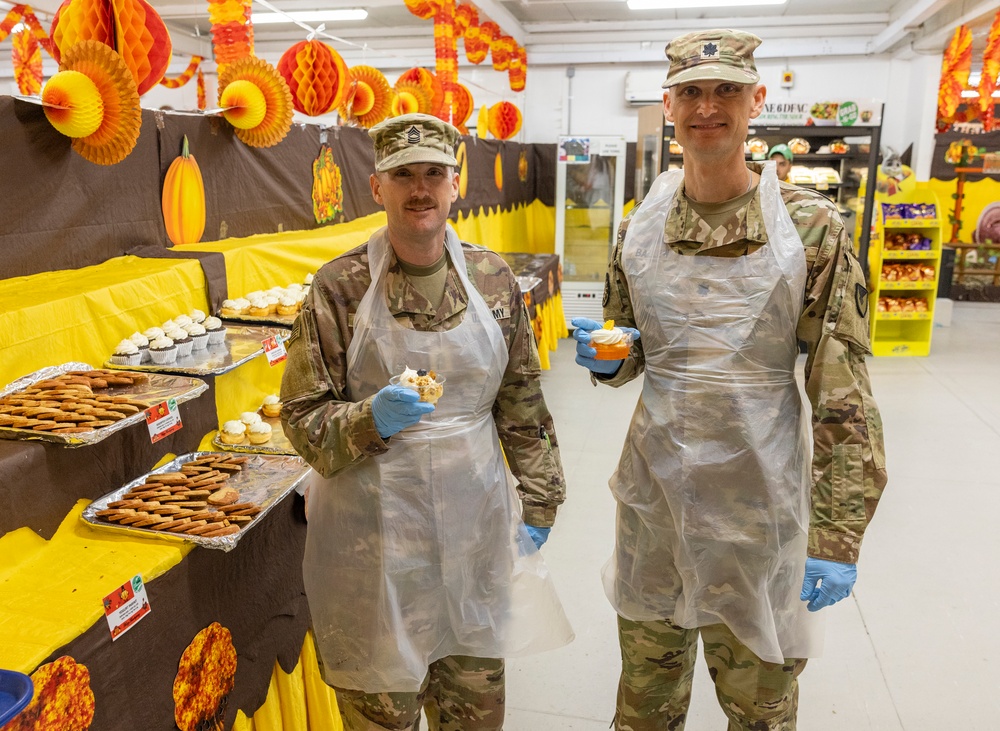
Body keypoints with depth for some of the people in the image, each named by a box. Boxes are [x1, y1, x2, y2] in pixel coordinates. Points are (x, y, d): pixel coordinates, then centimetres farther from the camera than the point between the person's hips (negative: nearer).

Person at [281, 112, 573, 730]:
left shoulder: (493, 278, 1)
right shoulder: (339, 286, -8)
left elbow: (522, 402, 7)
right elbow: (304, 417, -5)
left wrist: (539, 503, 7)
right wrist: (370, 419, -25)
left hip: (475, 522, 3)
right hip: (374, 529, -2)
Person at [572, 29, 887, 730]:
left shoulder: (811, 226, -10)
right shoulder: (642, 224, 1)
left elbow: (844, 396, -11)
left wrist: (838, 535, -14)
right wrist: (609, 359, -11)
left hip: (758, 495, -3)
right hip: (654, 485, 3)